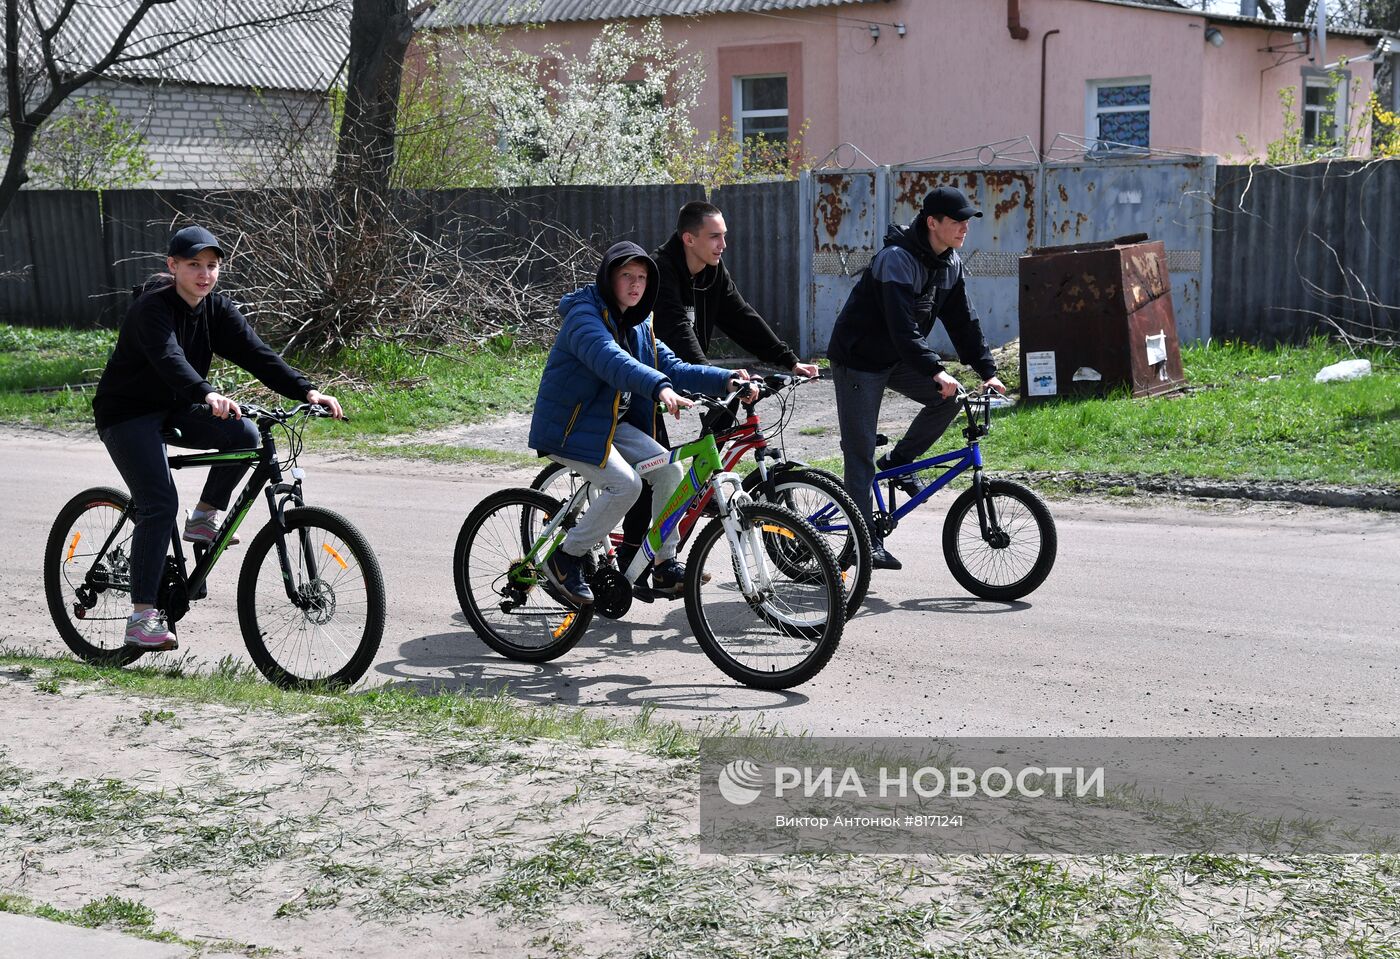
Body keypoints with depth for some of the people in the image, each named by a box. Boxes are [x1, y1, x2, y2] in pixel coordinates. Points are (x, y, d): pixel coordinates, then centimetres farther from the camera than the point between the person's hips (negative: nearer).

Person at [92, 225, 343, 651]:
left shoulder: (217, 308, -2)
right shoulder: (152, 308, -21)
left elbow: (256, 353, -13)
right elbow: (168, 358, -39)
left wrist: (307, 391, -28)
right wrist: (208, 394, -58)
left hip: (172, 410, 6)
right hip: (127, 413, -6)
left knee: (243, 434, -19)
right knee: (160, 504, -19)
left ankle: (204, 518, 1)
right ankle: (142, 616, -14)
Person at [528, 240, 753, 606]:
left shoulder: (638, 325, 11)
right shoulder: (584, 315, -18)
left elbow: (672, 367, 5)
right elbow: (609, 358, -38)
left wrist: (725, 380, -10)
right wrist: (659, 387, -54)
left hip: (612, 423, 8)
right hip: (569, 426, -8)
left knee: (669, 469, -8)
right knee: (625, 484, -24)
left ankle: (666, 567, 0)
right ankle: (565, 559, -6)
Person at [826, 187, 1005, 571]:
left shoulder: (949, 263, 0)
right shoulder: (897, 259, -25)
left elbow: (963, 320, 3)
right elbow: (902, 324, -35)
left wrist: (986, 370, -6)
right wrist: (935, 370, -44)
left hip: (897, 359, 8)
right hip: (859, 359, -8)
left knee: (949, 398, -13)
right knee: (860, 453, -6)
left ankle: (899, 461, 6)